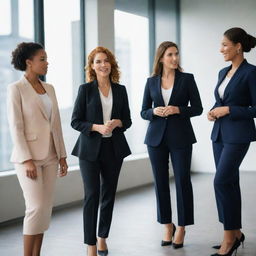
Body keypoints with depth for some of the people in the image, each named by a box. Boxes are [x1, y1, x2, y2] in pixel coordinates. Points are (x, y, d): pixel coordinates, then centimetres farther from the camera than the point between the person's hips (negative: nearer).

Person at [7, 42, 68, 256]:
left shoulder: (49, 88, 12)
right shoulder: (16, 89, -7)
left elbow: (56, 124, 12)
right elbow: (16, 127, -12)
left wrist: (62, 155, 9)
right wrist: (27, 160, -18)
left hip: (49, 156, 6)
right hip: (28, 156, -6)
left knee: (46, 208, 6)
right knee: (36, 208, -10)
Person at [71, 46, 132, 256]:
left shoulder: (120, 90, 7)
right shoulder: (86, 89, -1)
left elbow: (127, 120, 10)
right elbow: (75, 121, -4)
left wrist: (117, 123, -12)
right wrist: (97, 127, -19)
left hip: (114, 148, 3)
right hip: (90, 149, -3)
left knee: (109, 195, 9)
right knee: (92, 195, -8)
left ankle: (102, 238, 26)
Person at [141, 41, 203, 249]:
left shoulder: (187, 79, 1)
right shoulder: (151, 82, 7)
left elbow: (198, 108, 0)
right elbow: (144, 112, 9)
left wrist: (178, 110, -15)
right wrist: (154, 111, -13)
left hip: (180, 137, -2)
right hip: (157, 137, 2)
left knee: (182, 181, -1)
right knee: (161, 182, 6)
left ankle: (182, 228, 13)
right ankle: (168, 226, 20)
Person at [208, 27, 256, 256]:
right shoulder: (223, 72, 12)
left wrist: (227, 110, -16)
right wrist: (214, 112, 2)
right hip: (219, 133, 8)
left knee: (222, 181, -14)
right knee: (229, 183, 11)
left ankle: (230, 236, -3)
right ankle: (235, 232, 21)